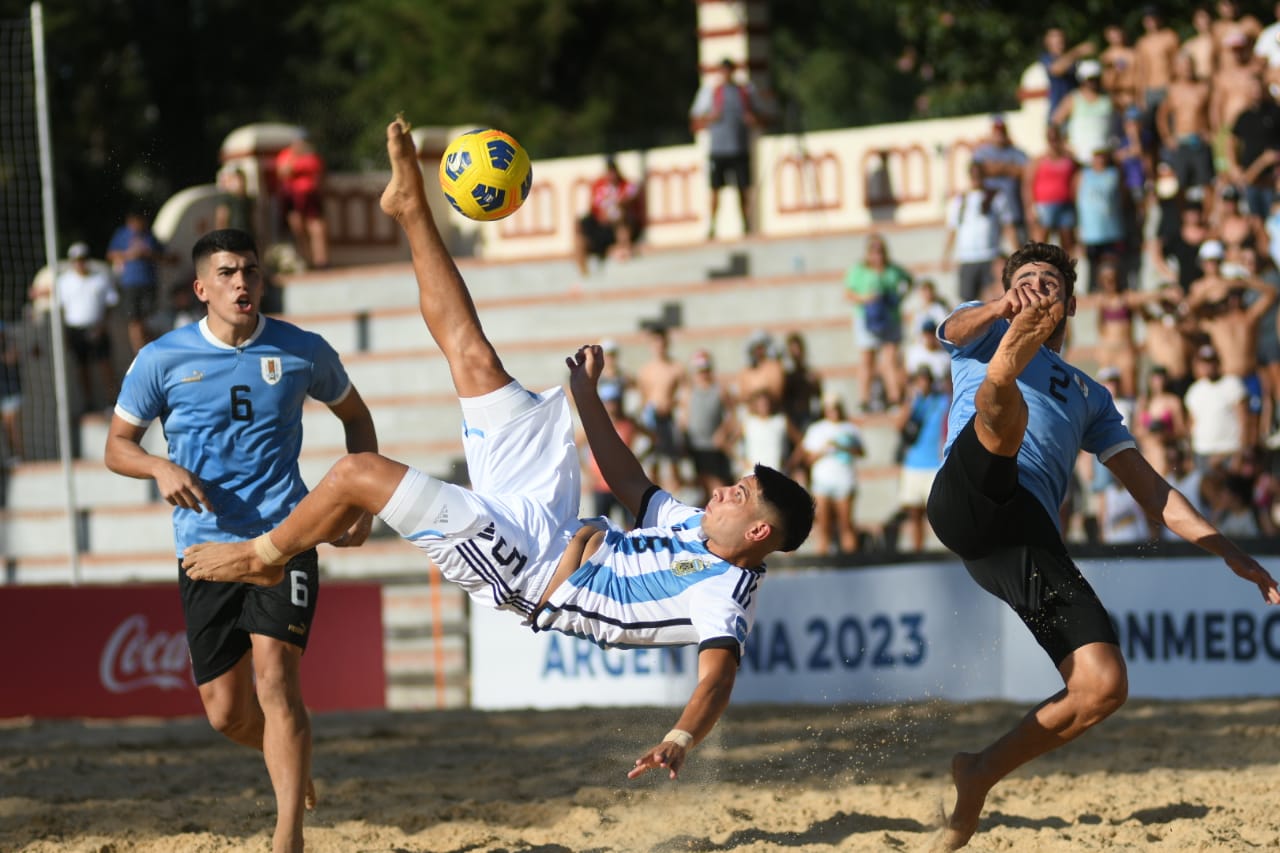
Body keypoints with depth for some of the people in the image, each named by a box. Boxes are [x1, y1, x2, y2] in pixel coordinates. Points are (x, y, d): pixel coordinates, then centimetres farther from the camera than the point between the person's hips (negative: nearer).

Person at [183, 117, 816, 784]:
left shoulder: (726, 596, -19)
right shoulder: (697, 528, 7)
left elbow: (718, 675, -34)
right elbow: (630, 484, 23)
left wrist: (681, 740, -55)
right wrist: (587, 393, 32)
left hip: (522, 571, -8)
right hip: (549, 525, 8)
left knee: (358, 472, -12)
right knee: (476, 362, 11)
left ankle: (263, 556, 17)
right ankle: (411, 210, 29)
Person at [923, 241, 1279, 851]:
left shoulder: (1089, 395, 38)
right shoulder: (984, 333, 27)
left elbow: (1148, 487, 35)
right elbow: (960, 326, 0)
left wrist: (1227, 551, 23)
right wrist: (1006, 311, -26)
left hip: (1030, 540, 4)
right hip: (971, 498, -4)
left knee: (1104, 686, -12)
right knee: (1005, 405, -35)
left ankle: (980, 776, 5)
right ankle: (1010, 360, -72)